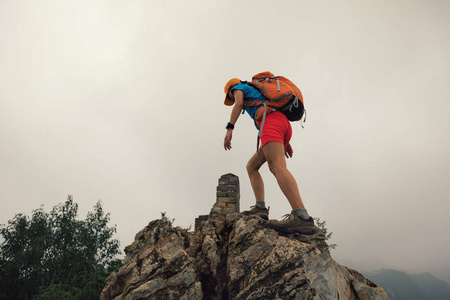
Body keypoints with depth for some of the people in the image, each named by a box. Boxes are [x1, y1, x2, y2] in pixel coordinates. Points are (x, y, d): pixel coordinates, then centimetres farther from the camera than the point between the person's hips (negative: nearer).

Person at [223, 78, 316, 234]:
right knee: (251, 166, 12)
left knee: (277, 167, -27)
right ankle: (260, 208, -4)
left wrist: (229, 129, -10)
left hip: (269, 120, -9)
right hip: (286, 127, 9)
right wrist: (285, 142, 25)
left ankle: (302, 217, -43)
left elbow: (238, 104, -2)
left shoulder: (238, 87, 22)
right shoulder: (256, 93, 41)